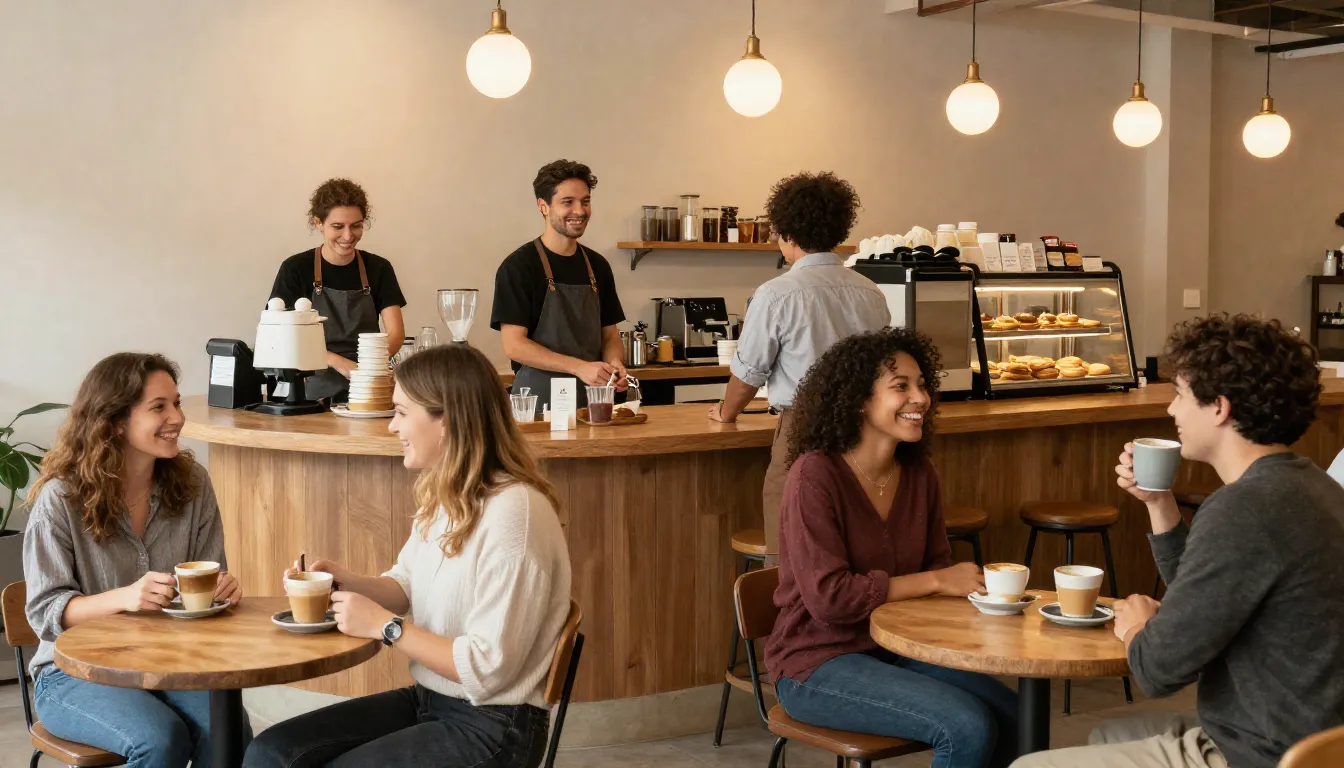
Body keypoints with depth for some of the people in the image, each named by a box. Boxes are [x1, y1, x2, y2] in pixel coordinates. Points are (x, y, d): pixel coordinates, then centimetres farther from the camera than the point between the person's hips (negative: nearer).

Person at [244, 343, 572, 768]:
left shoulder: (512, 514, -24)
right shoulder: (444, 496, 5)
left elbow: (487, 668, -24)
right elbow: (406, 587, 18)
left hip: (492, 727, -8)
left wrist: (385, 626, -17)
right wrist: (348, 582, -2)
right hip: (428, 700, 9)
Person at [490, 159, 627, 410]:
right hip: (538, 402, -5)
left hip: (591, 401, 5)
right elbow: (514, 345, -13)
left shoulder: (597, 266, 10)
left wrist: (615, 363, -7)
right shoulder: (518, 266, -7)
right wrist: (580, 367, -21)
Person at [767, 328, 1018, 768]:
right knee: (968, 727, -22)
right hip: (818, 663, -7)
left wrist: (971, 583, -14)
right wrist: (934, 582, -20)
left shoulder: (919, 473, 2)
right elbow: (829, 596, -24)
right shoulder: (815, 474, -18)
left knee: (1012, 714, -10)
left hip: (894, 648, 7)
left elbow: (938, 566, 10)